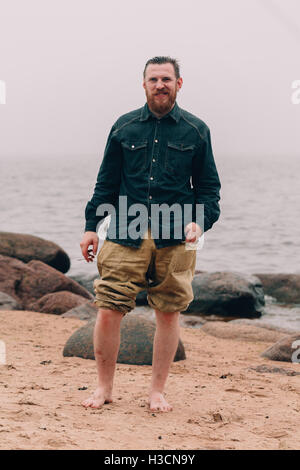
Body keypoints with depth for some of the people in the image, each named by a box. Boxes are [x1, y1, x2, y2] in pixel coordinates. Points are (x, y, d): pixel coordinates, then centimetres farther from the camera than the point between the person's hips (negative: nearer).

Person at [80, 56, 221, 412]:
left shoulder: (196, 131, 8)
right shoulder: (124, 127, 10)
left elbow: (209, 187, 11)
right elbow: (106, 182, 14)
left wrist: (200, 221, -6)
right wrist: (91, 226, 7)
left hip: (174, 240, 0)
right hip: (125, 236, 0)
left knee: (168, 315, 3)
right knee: (108, 312, -6)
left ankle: (157, 392, 18)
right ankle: (104, 388, 11)